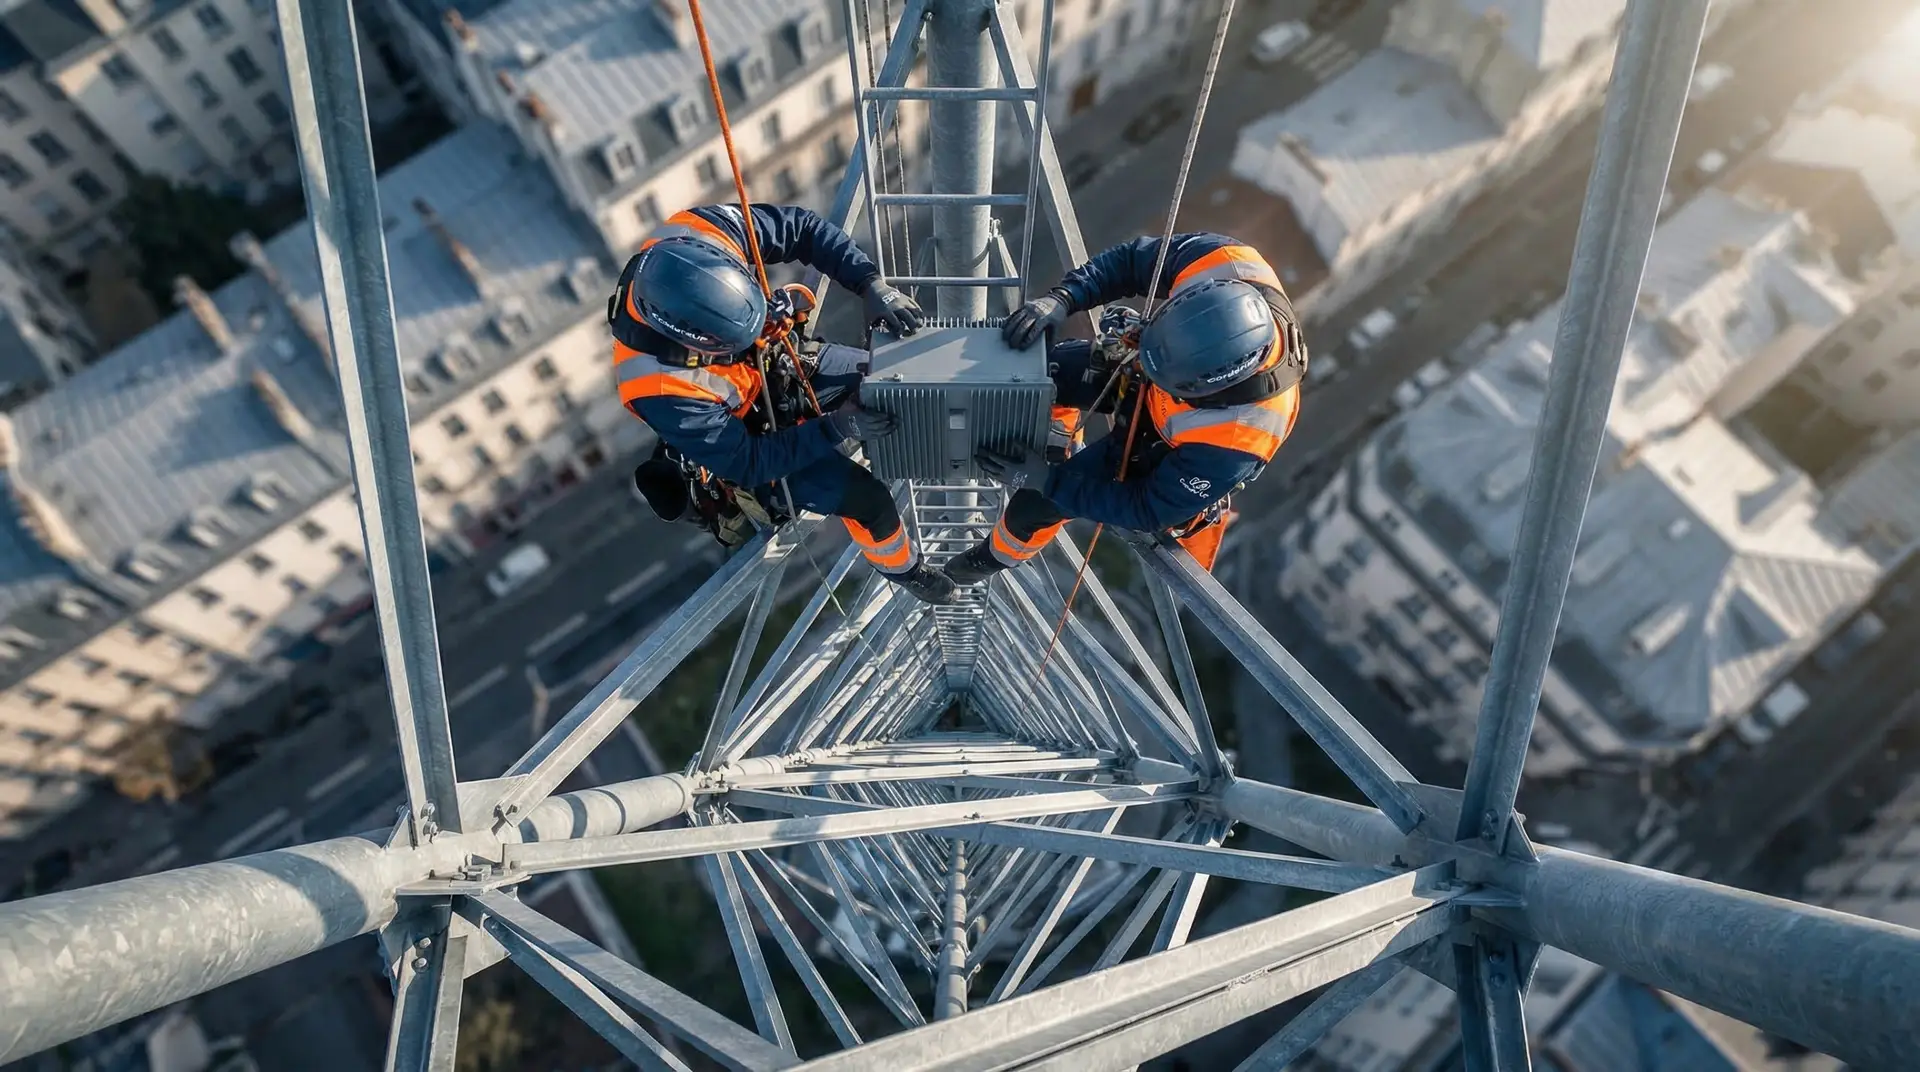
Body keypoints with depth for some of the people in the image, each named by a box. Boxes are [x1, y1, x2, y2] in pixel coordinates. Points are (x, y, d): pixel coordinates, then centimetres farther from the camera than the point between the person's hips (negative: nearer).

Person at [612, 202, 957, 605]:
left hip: (785, 364, 5)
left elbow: (801, 225, -19)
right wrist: (837, 427, -31)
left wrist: (871, 283, -32)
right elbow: (746, 462, -28)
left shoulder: (698, 235, -33)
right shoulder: (659, 386, -41)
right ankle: (902, 566, 25)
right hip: (745, 440, -5)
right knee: (867, 498, -8)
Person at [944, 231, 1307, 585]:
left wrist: (1049, 483, -27)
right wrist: (1062, 298, -32)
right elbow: (1134, 258, -17)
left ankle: (999, 555, 39)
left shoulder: (1236, 440, -45)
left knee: (1034, 503, 0)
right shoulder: (1224, 265, -36)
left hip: (1164, 460, -5)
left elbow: (1150, 510, -29)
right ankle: (1061, 454, 34)